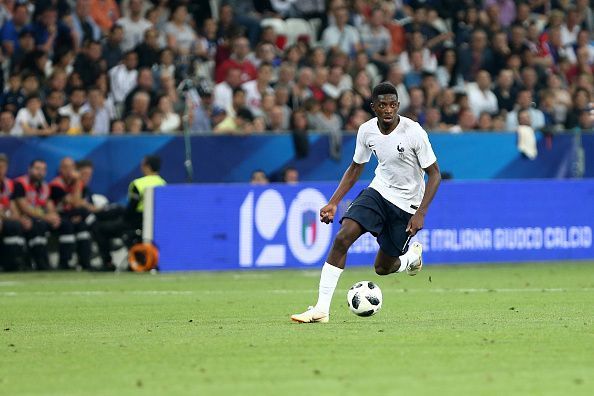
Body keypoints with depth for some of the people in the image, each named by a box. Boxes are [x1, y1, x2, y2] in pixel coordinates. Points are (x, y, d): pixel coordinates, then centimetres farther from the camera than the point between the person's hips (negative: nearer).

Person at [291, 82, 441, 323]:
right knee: (342, 238, -21)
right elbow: (356, 168, 10)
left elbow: (434, 174, -14)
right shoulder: (367, 131, -7)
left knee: (383, 268, 3)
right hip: (378, 192, 3)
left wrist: (420, 213, -23)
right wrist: (333, 203, 3)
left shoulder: (414, 132, -21)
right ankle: (322, 308, -20)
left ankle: (412, 256, 41)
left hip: (406, 203, -3)